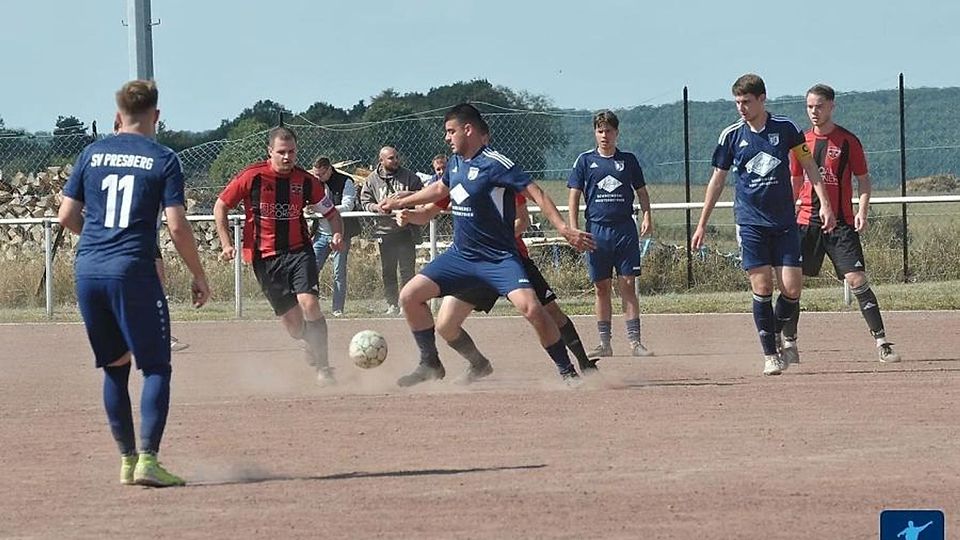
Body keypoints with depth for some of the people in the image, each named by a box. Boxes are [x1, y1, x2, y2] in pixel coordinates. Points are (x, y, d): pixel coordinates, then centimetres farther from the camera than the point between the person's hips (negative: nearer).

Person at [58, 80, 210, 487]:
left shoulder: (92, 154, 10)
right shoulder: (162, 159, -1)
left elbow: (67, 216, 11)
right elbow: (177, 226, -7)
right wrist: (198, 275, 4)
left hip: (87, 270, 5)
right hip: (132, 270, -5)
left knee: (116, 366, 16)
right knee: (156, 368, 0)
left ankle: (127, 459, 18)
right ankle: (147, 459, -13)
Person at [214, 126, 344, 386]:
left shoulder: (305, 181, 0)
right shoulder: (252, 177, -6)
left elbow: (331, 213, 11)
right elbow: (220, 206, 4)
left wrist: (338, 234, -9)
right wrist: (226, 244, -1)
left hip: (298, 250, 1)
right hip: (265, 257, -1)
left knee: (308, 302, -22)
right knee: (292, 322, -1)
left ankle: (323, 368, -13)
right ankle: (312, 344, 33)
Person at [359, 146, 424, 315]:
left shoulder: (408, 177, 4)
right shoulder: (372, 180, 7)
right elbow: (365, 201, 9)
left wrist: (407, 194, -14)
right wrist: (376, 207, -11)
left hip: (406, 230, -1)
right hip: (384, 230, 1)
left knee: (407, 269, -4)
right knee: (388, 271, 5)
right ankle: (392, 305, 13)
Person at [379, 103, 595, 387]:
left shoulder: (494, 164, -17)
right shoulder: (456, 163, 7)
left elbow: (534, 192, -22)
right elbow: (440, 188, 29)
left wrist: (563, 229, -32)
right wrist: (400, 203, 38)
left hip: (499, 257, -8)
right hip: (461, 255, 8)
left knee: (531, 308, -27)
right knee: (410, 296, 0)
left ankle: (568, 371, -13)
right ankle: (430, 365, 14)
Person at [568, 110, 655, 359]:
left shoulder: (628, 160, 9)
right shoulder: (585, 161, 6)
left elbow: (641, 191, 16)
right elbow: (575, 195, 5)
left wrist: (647, 217, 0)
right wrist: (573, 229, -5)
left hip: (625, 229, 0)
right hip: (596, 229, 0)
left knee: (628, 285, -4)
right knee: (601, 287, 4)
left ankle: (634, 341, -3)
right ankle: (605, 343, 9)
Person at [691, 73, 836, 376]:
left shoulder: (785, 129, -1)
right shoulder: (732, 135, 1)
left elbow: (808, 165, 9)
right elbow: (718, 180, 9)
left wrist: (824, 203, 0)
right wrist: (702, 224, 10)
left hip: (785, 223, 0)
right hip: (751, 223, 0)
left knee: (792, 288, -6)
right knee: (762, 288, -8)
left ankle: (779, 335, 20)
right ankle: (770, 354, 0)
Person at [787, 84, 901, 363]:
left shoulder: (848, 141, -1)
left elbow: (863, 180, 2)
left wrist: (862, 211, -13)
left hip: (841, 223, -4)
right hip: (806, 222, 4)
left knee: (857, 280, -12)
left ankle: (882, 343, -10)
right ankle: (789, 343, 10)